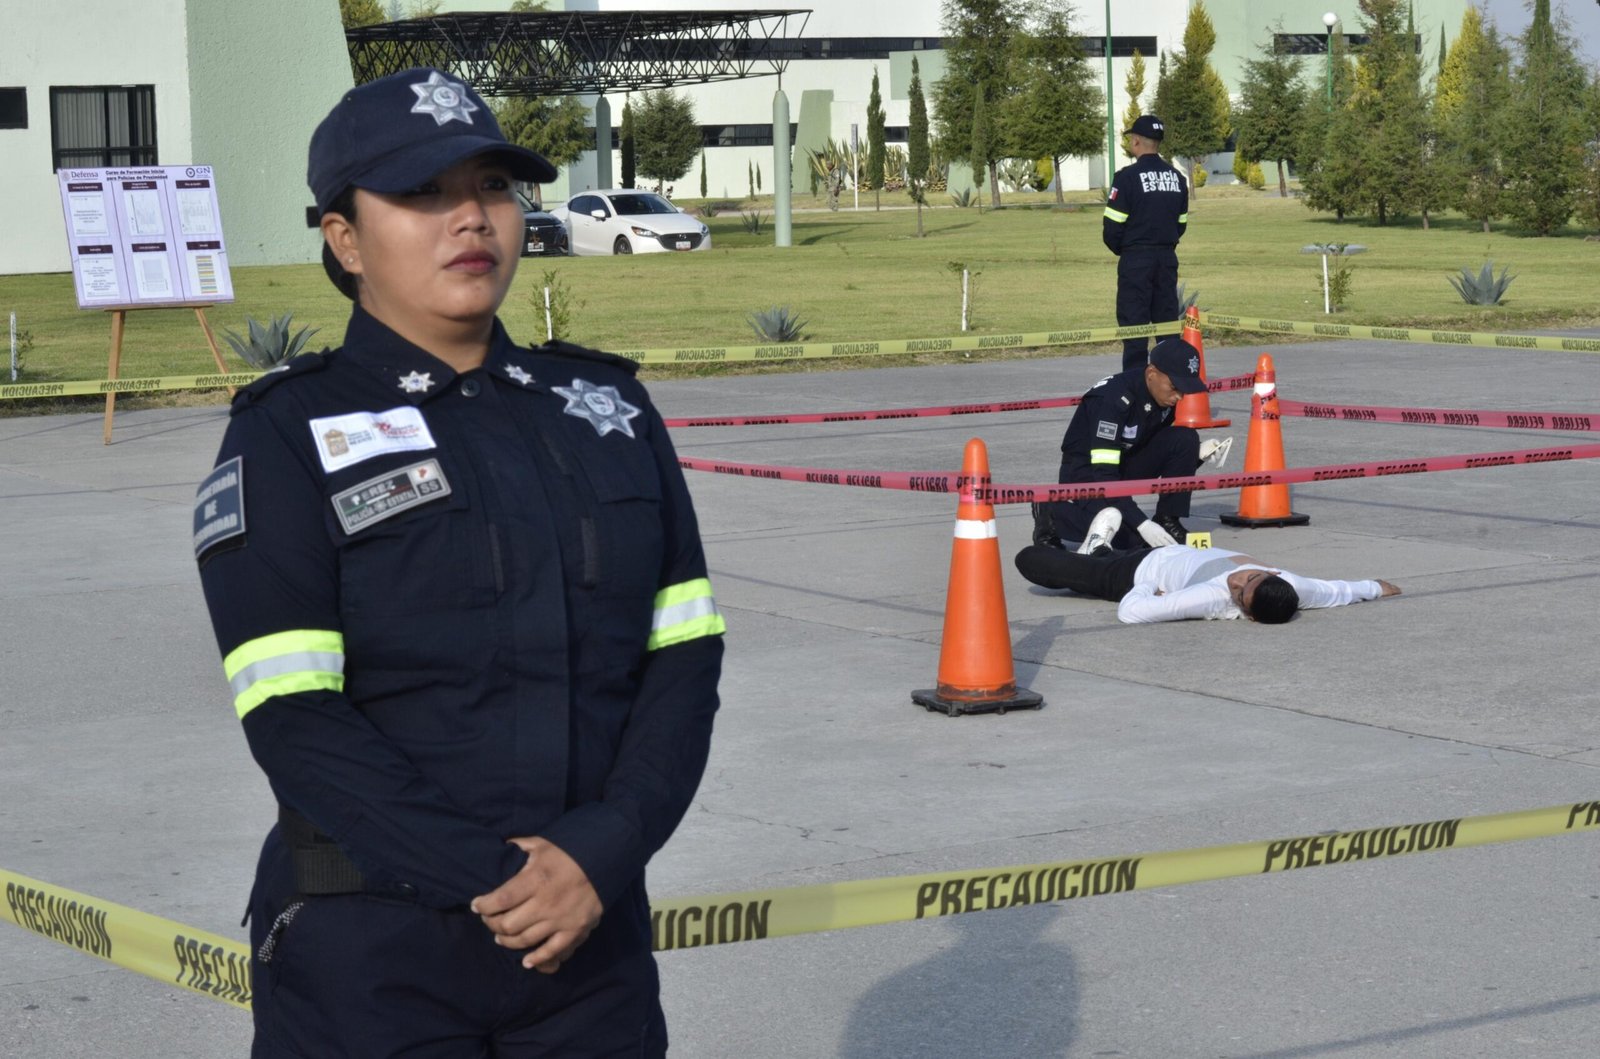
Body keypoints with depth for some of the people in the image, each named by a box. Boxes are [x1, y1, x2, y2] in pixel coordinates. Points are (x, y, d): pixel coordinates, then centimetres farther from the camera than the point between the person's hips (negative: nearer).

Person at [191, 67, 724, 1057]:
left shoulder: (607, 406, 9)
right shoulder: (288, 437, -4)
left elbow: (685, 656, 4)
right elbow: (294, 718, -12)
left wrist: (602, 852, -11)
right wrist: (493, 880, -18)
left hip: (593, 932, 4)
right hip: (372, 955, -4)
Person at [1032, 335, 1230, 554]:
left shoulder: (1164, 395, -9)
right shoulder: (1113, 398, -31)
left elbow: (1162, 449, 7)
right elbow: (1103, 473, -34)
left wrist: (1198, 452, -14)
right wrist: (1142, 524, -39)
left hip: (1127, 463, 7)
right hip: (1087, 471, -7)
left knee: (1185, 439, -15)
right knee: (1124, 538, -29)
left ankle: (1168, 520, -4)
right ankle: (1053, 512, -4)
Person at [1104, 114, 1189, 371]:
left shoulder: (1128, 176, -12)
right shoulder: (1176, 177, 8)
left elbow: (1112, 227, -12)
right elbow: (1181, 223, 11)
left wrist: (1121, 250, 6)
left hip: (1136, 260, -6)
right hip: (1167, 258, 6)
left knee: (1133, 323, -3)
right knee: (1168, 322, 10)